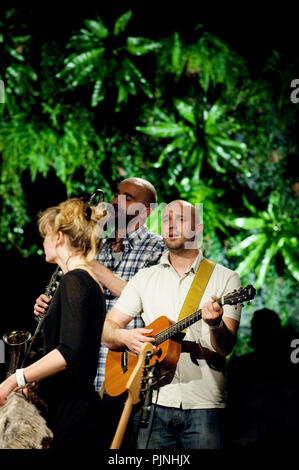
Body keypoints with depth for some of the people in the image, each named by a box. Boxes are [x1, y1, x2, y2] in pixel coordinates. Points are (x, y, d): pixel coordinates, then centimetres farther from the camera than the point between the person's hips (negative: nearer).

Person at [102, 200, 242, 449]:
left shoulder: (225, 278, 4)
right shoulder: (146, 277, 13)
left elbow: (225, 348, -6)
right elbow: (107, 328, 12)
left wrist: (216, 326, -27)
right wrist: (126, 337, -10)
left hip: (203, 405, -2)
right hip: (153, 400, 2)